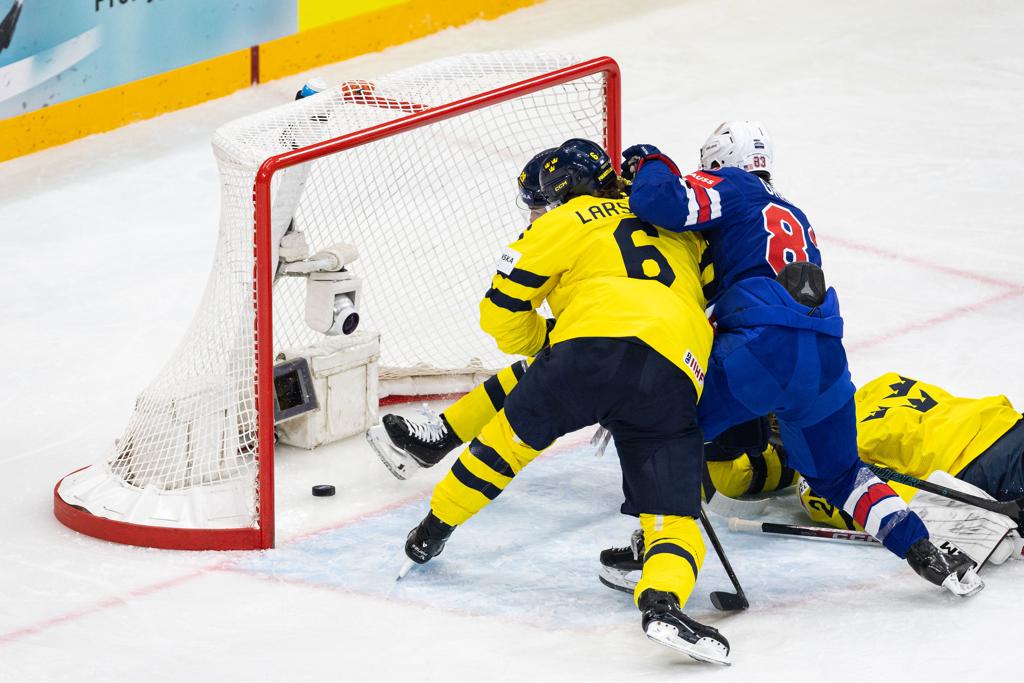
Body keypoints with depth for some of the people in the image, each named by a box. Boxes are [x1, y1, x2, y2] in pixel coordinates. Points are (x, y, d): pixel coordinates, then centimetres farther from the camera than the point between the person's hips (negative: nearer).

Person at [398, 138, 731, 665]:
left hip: (596, 345, -2)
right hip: (677, 377, 2)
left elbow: (502, 309, 17)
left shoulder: (563, 224, 20)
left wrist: (542, 341, 37)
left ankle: (432, 531, 34)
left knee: (512, 435, 22)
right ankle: (662, 599, -28)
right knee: (671, 516, 0)